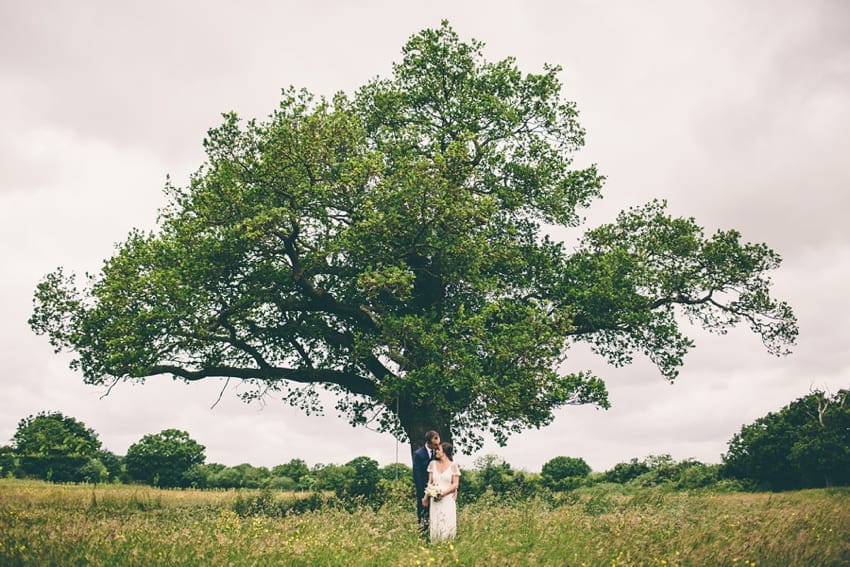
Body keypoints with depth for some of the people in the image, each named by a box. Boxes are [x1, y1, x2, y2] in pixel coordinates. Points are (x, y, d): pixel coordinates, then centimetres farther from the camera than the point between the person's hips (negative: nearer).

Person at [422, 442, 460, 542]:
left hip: (448, 499, -3)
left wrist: (443, 493, -14)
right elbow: (430, 482, 11)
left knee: (447, 523, -7)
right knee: (435, 523, -2)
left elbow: (455, 484, -3)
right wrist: (426, 497, 4)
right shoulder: (433, 463, 9)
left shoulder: (453, 465, -1)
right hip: (435, 499, 3)